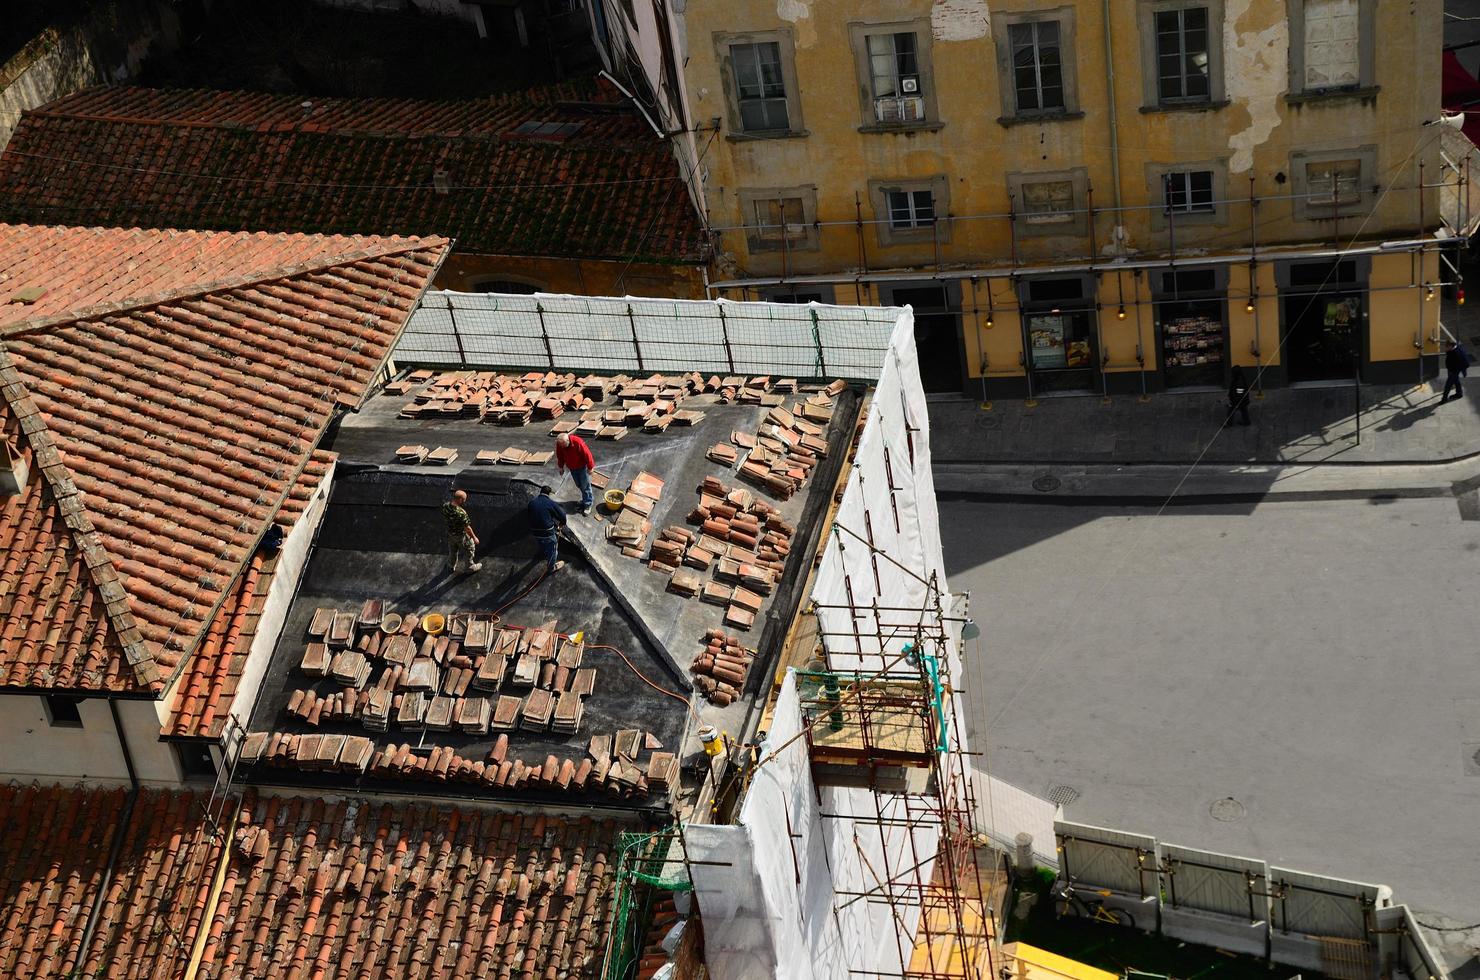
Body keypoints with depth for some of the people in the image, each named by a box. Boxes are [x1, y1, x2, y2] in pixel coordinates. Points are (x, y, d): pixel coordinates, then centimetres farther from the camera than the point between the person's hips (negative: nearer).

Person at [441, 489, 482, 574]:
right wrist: (474, 538, -13)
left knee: (452, 551, 31)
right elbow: (467, 528, -29)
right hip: (461, 535, -6)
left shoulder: (445, 506, -21)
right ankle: (469, 566, 43)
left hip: (450, 533, 6)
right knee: (469, 549, 23)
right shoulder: (461, 513, -41)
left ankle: (451, 566, 52)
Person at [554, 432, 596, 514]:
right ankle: (585, 498, 42)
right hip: (572, 468, 5)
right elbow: (559, 456, 0)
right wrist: (561, 467, 8)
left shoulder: (578, 442, -36)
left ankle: (587, 505, 15)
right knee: (579, 485, 20)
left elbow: (587, 454, -25)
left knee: (585, 486, 4)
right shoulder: (559, 444, -20)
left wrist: (590, 467, -18)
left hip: (582, 466, -5)